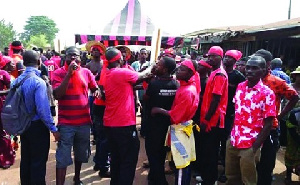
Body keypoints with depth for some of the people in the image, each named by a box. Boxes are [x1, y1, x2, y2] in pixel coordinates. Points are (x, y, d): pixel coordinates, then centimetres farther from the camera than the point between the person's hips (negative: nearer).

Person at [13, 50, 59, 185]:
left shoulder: (17, 80, 1)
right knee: (38, 161, 5)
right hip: (37, 126, -7)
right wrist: (53, 129, -15)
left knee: (25, 159, 19)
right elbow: (43, 109, -23)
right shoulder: (38, 82, -20)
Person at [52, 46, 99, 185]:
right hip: (66, 123, -4)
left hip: (84, 121, 4)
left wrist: (97, 91, -8)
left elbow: (95, 88, 17)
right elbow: (57, 95, -19)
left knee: (81, 154, 21)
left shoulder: (86, 72, 3)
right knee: (62, 159, -4)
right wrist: (69, 73, -22)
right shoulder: (58, 73, -7)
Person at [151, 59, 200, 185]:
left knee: (181, 164, -1)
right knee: (185, 162, 16)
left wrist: (158, 110, -11)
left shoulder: (187, 91, -22)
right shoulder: (186, 87, 6)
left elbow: (175, 115, -21)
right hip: (183, 127, 9)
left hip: (180, 129, -9)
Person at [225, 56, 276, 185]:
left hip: (250, 145, -5)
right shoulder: (240, 87, 3)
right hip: (233, 141, 5)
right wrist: (231, 135, 8)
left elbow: (268, 124, -13)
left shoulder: (267, 93, -14)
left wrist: (255, 147, -14)